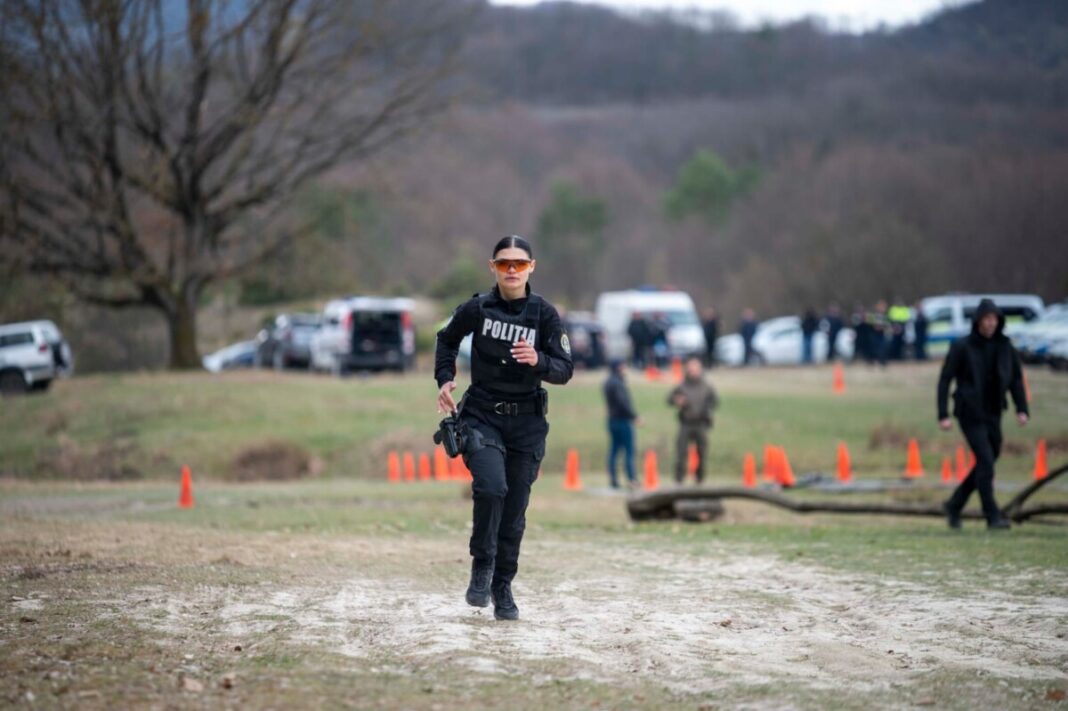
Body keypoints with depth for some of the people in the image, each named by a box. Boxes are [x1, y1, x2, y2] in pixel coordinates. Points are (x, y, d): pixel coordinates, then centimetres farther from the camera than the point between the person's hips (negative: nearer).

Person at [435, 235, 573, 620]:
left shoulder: (544, 314, -4)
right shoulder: (476, 308, -3)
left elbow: (564, 370, -6)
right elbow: (447, 340, 18)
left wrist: (537, 360, -26)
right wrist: (444, 379, 4)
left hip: (527, 422, 1)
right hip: (482, 417, -1)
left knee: (515, 509, 5)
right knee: (491, 486, -25)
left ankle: (503, 587, 20)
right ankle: (481, 567, -6)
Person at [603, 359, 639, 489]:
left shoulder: (607, 383, 14)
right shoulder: (617, 383, -16)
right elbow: (623, 402, -21)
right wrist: (634, 415, -16)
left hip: (612, 419, 9)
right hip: (623, 420, -9)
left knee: (614, 450, 9)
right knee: (629, 450, -6)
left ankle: (612, 479, 8)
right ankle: (631, 478, -8)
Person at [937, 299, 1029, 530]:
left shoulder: (1005, 346, 3)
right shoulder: (962, 347, -9)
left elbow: (1016, 378, 8)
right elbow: (945, 380, -7)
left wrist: (1022, 409, -4)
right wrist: (943, 415, -13)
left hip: (993, 414, 5)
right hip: (970, 413, -5)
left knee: (988, 463, 11)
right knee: (985, 461, -13)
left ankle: (954, 505, 27)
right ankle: (992, 516, -6)